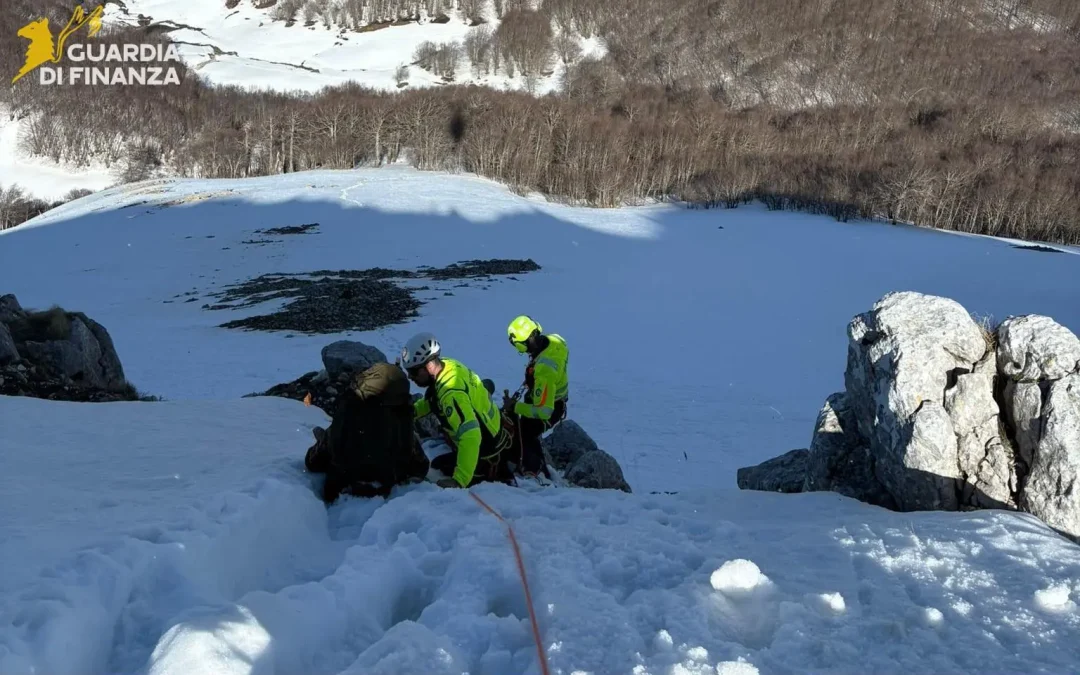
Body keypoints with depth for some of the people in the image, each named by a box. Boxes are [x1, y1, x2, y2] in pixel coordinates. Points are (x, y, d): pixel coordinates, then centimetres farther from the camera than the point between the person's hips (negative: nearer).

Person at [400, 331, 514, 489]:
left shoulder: (452, 393, -36)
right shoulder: (447, 365, -9)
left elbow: (470, 436, -44)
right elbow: (434, 399, 13)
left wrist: (459, 480, -47)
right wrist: (412, 410, -4)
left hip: (488, 452, -9)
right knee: (439, 465, 23)